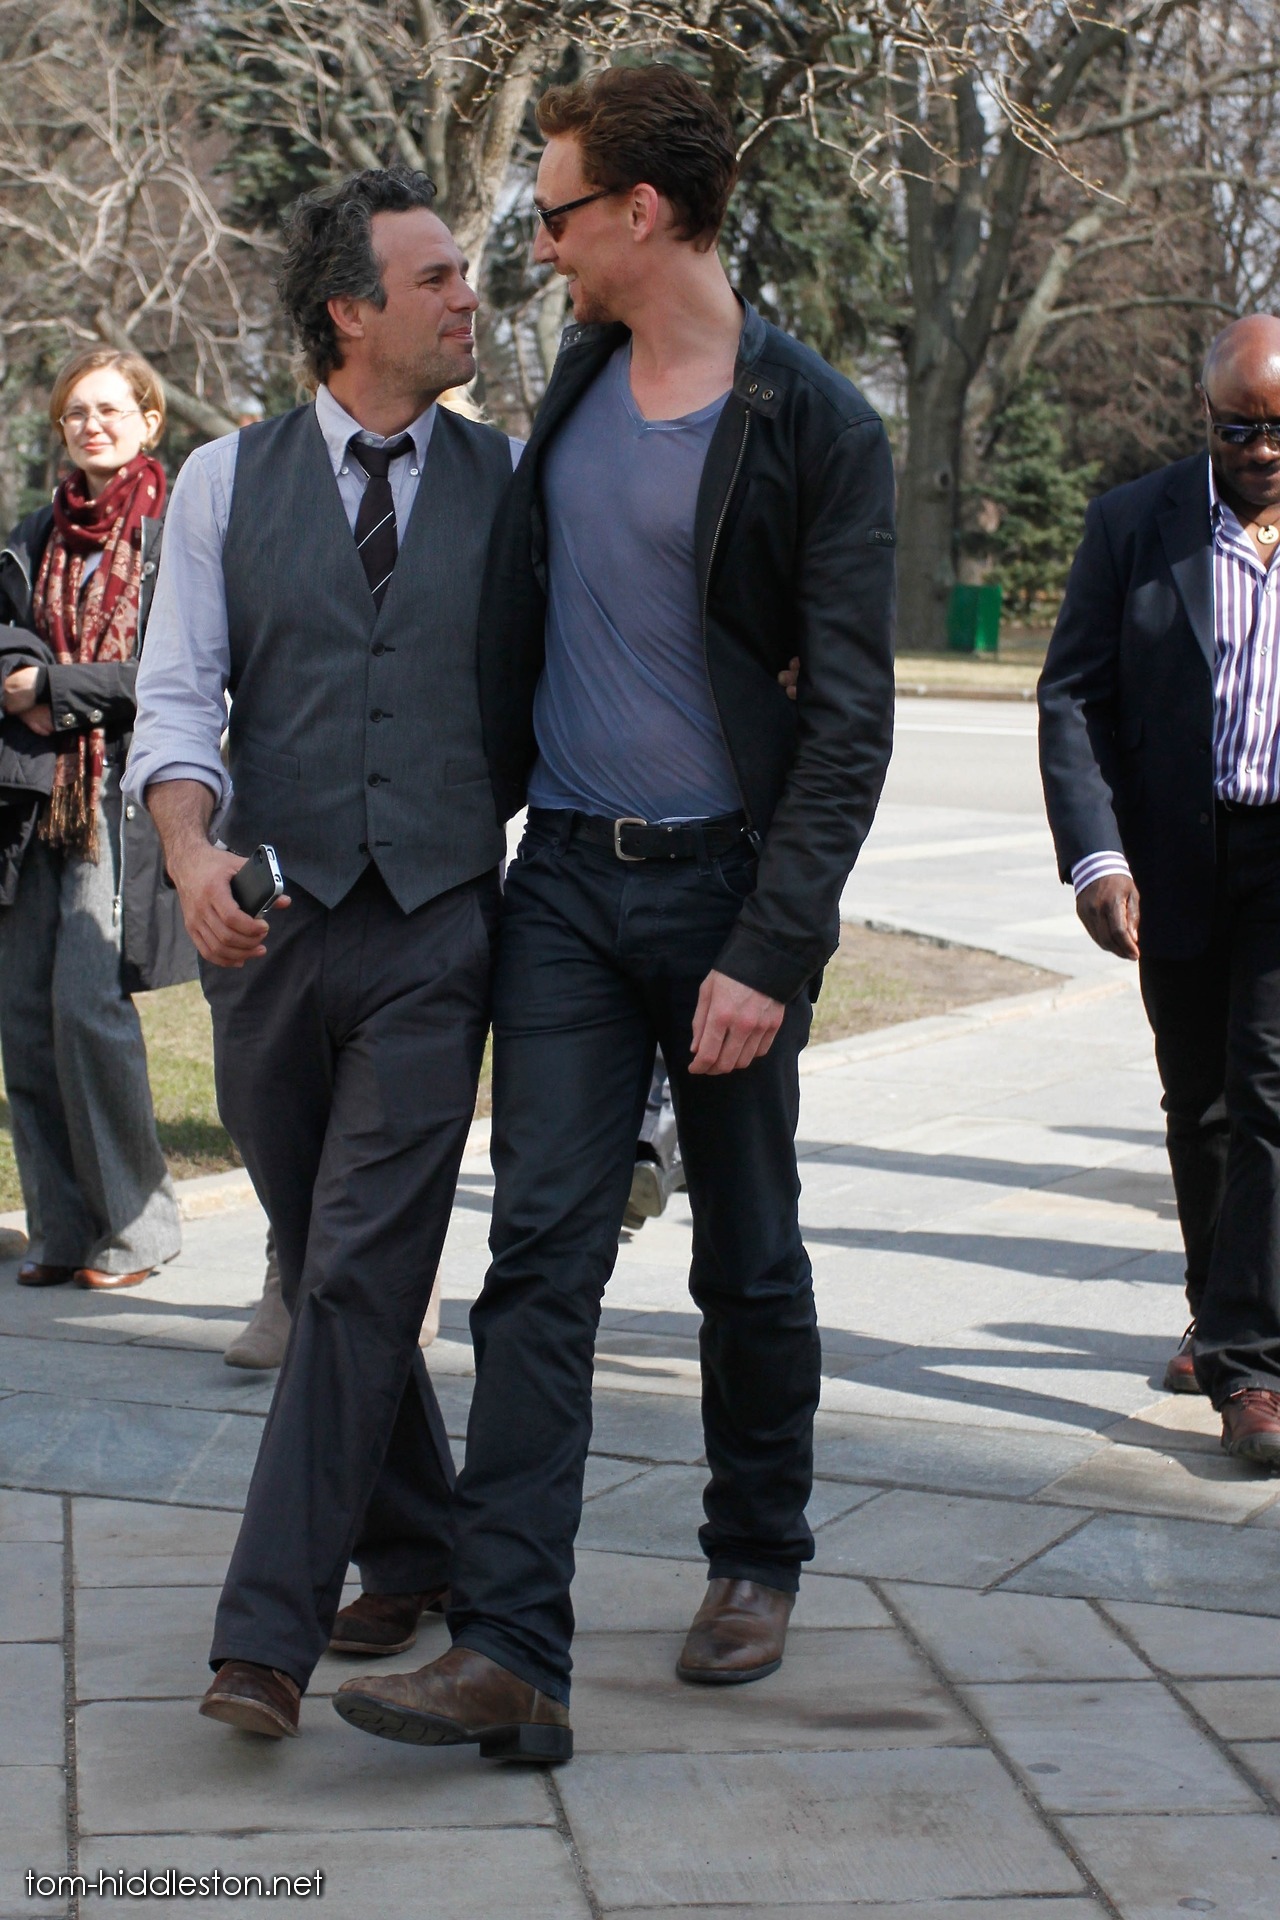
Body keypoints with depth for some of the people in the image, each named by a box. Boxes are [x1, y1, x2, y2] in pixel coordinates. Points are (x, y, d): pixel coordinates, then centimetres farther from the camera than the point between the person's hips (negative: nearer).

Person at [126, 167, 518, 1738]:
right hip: (271, 924, 2)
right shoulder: (228, 481, 5)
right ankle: (412, 1553, 30)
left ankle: (270, 1630, -8)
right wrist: (191, 851, -18)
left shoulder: (511, 483, 6)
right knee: (321, 1266, 12)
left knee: (361, 1273, -10)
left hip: (434, 927, -2)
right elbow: (177, 693, -1)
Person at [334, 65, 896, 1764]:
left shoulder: (816, 427, -10)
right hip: (568, 878, 4)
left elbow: (849, 719, -12)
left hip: (727, 887, -4)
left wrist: (770, 954, -18)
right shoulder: (577, 384, 8)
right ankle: (508, 1655, -8)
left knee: (749, 1261, 11)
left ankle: (757, 1563, 32)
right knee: (542, 1256, -5)